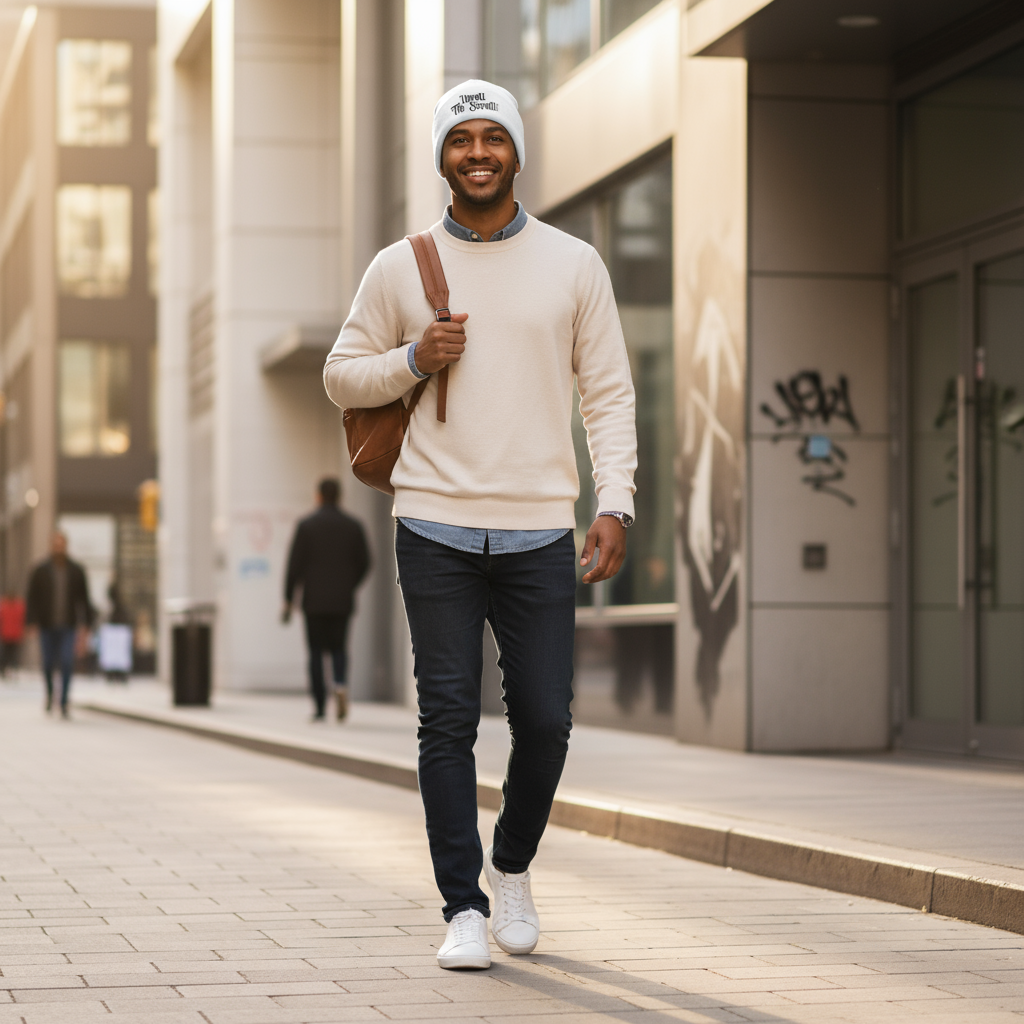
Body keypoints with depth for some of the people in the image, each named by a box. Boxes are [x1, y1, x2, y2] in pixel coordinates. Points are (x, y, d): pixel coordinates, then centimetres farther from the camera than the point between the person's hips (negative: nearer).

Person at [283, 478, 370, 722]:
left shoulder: (306, 525, -5)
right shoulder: (353, 526, 2)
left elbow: (294, 565, -8)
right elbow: (364, 564, 4)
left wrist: (288, 601, -1)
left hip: (314, 601, -2)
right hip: (342, 601, 2)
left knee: (316, 653, 6)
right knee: (338, 649, 15)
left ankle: (320, 709, 2)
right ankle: (340, 683, -16)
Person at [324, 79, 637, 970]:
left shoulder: (573, 265, 7)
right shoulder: (400, 268, 6)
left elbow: (609, 392, 7)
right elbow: (341, 376, 13)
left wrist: (615, 504, -4)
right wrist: (413, 360, -7)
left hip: (540, 531, 1)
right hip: (436, 529, 0)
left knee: (545, 721, 1)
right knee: (449, 721, -3)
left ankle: (512, 866, 27)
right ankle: (463, 909, 5)